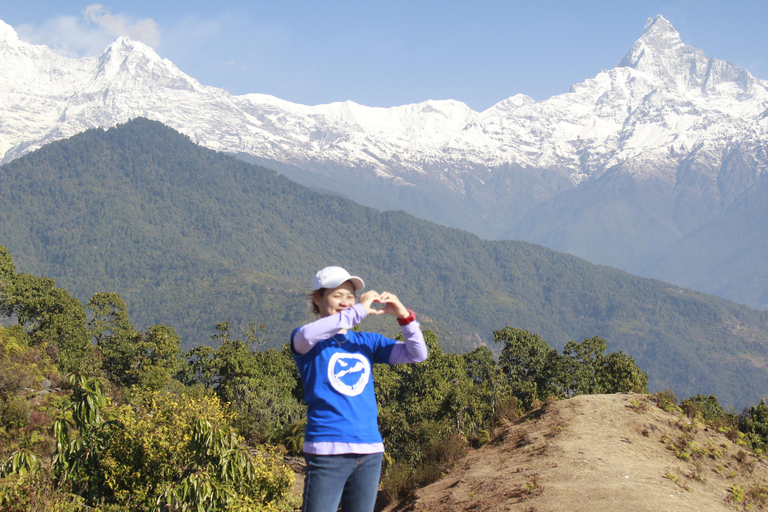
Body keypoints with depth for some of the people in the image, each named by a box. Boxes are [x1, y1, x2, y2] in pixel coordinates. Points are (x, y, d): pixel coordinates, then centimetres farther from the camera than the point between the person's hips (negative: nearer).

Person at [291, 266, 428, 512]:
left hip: (369, 451, 5)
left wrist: (404, 316, -11)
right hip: (327, 451, -5)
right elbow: (306, 335, -25)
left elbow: (417, 354, 7)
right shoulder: (308, 343, 1)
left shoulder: (367, 342, 14)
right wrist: (359, 311, -23)